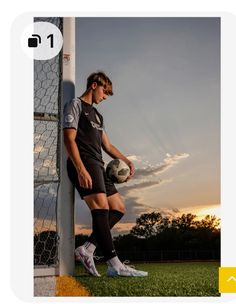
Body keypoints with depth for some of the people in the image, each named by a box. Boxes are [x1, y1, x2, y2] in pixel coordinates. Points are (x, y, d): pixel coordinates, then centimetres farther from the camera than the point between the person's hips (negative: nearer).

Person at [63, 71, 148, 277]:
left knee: (119, 208, 5)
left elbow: (107, 146, 29)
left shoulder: (97, 115, 29)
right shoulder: (76, 105, 2)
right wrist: (81, 169, -22)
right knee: (101, 208, -20)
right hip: (84, 164, -10)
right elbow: (69, 139, -10)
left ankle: (87, 249, 1)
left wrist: (127, 161, 15)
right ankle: (115, 265, -24)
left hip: (98, 166, 10)